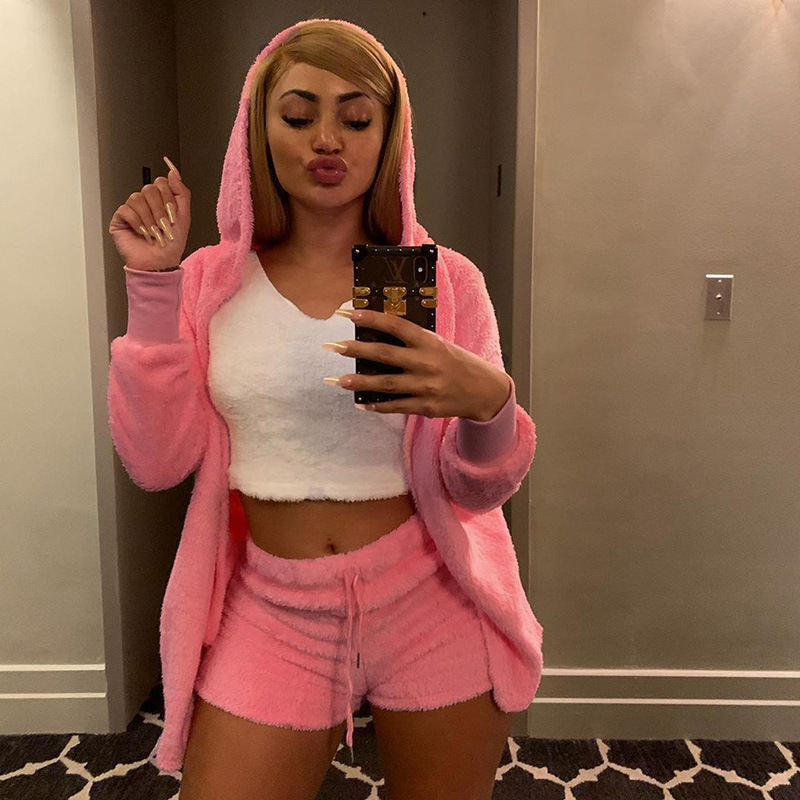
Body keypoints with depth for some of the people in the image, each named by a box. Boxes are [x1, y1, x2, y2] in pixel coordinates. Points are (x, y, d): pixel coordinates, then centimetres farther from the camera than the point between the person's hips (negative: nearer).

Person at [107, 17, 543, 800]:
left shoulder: (444, 280, -5)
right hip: (271, 613, 1)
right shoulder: (210, 281, 0)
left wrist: (488, 403, -29)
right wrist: (151, 287, -11)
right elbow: (156, 462, -7)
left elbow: (479, 489, -8)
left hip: (431, 609, 0)